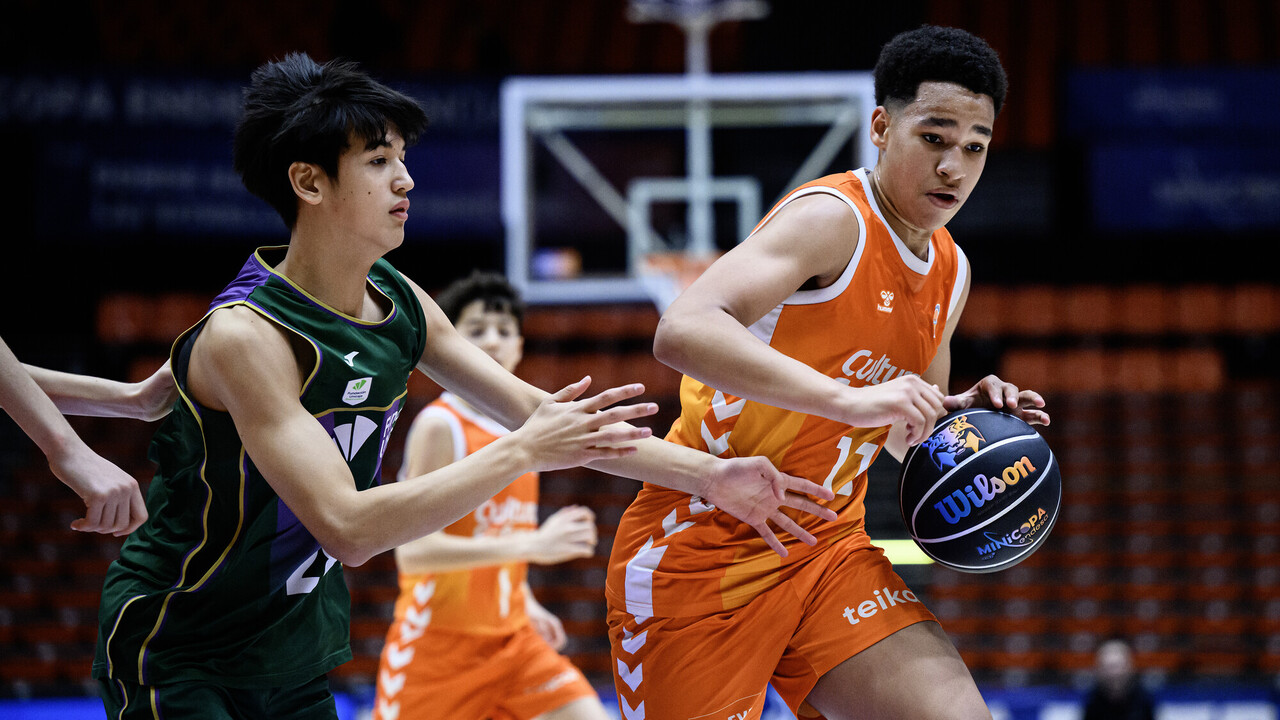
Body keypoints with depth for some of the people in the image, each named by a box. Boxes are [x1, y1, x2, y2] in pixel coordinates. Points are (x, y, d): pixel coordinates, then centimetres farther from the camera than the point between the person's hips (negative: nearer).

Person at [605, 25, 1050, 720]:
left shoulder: (950, 272, 9)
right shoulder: (832, 218, -17)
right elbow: (682, 331, -34)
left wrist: (965, 416, 1)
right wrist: (852, 399, -41)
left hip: (826, 552, 7)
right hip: (700, 553, -7)